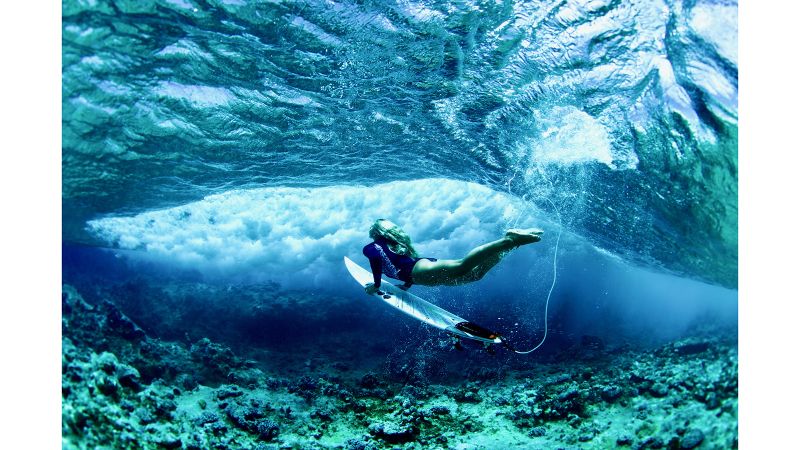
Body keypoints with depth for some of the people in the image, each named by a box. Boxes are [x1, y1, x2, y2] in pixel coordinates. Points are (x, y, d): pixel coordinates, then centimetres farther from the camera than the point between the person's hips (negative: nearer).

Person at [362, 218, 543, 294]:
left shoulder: (371, 247, 17)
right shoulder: (399, 243, 39)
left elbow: (377, 259, -6)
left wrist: (376, 285, 3)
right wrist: (407, 284, 57)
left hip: (420, 270, -8)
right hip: (428, 263, 8)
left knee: (461, 268, -31)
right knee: (476, 272, -4)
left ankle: (509, 240, -45)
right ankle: (512, 240, -19)